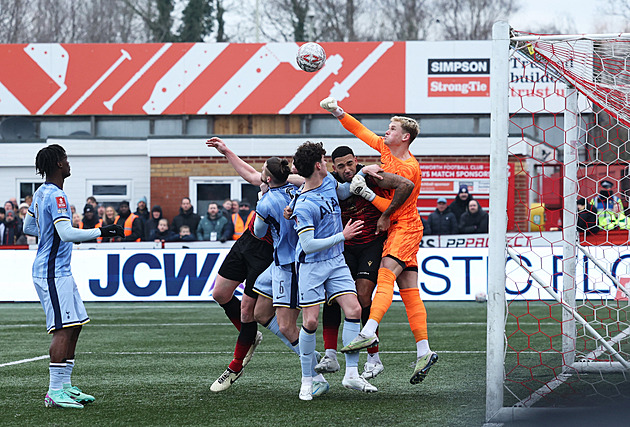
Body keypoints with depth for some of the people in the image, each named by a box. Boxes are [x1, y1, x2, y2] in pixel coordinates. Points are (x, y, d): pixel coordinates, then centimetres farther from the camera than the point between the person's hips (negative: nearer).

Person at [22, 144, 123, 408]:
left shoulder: (42, 193, 14)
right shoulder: (55, 196, -17)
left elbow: (28, 228, 26)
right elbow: (67, 233, -27)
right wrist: (100, 232, -22)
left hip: (60, 272, 11)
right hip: (53, 274, -11)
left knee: (74, 326, 12)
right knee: (64, 329, -13)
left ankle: (64, 386, 15)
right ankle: (55, 393, -14)